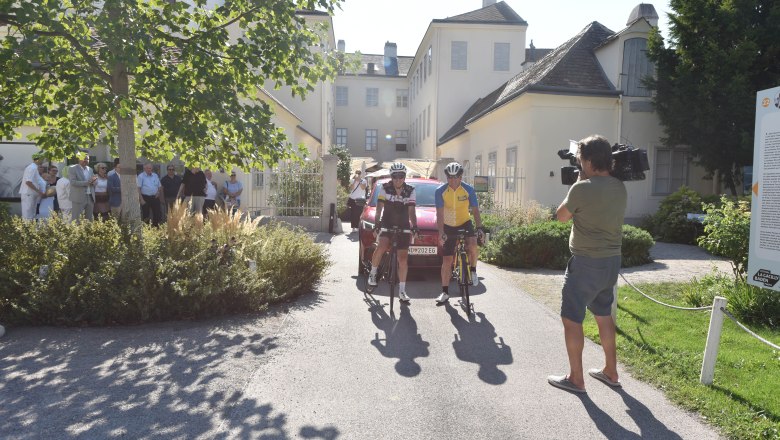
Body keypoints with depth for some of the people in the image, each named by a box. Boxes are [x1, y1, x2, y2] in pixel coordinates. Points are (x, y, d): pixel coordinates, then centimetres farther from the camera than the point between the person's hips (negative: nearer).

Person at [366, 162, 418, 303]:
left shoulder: (410, 191, -5)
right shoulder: (385, 188, -6)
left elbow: (411, 211, -13)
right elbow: (379, 207, -12)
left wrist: (414, 226, -29)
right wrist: (377, 223, -26)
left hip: (403, 227, 1)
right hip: (387, 225, -1)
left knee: (403, 259, 0)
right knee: (381, 247, -29)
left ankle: (402, 290, 11)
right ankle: (373, 272, -3)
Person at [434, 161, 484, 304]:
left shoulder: (469, 189, -13)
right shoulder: (440, 191, -16)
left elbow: (475, 211, -12)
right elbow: (440, 214, -20)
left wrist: (479, 228, -24)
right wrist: (441, 232, -31)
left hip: (465, 223, 0)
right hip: (449, 226, 0)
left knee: (472, 246, -30)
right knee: (446, 260, 0)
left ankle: (473, 270, 1)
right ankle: (445, 292, 12)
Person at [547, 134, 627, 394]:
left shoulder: (582, 188, -19)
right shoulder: (620, 187, 3)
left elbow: (561, 216, -3)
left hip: (587, 263, -8)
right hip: (612, 261, 8)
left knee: (571, 318, 5)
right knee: (604, 316, 21)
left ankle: (576, 379, 13)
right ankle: (610, 372, 33)